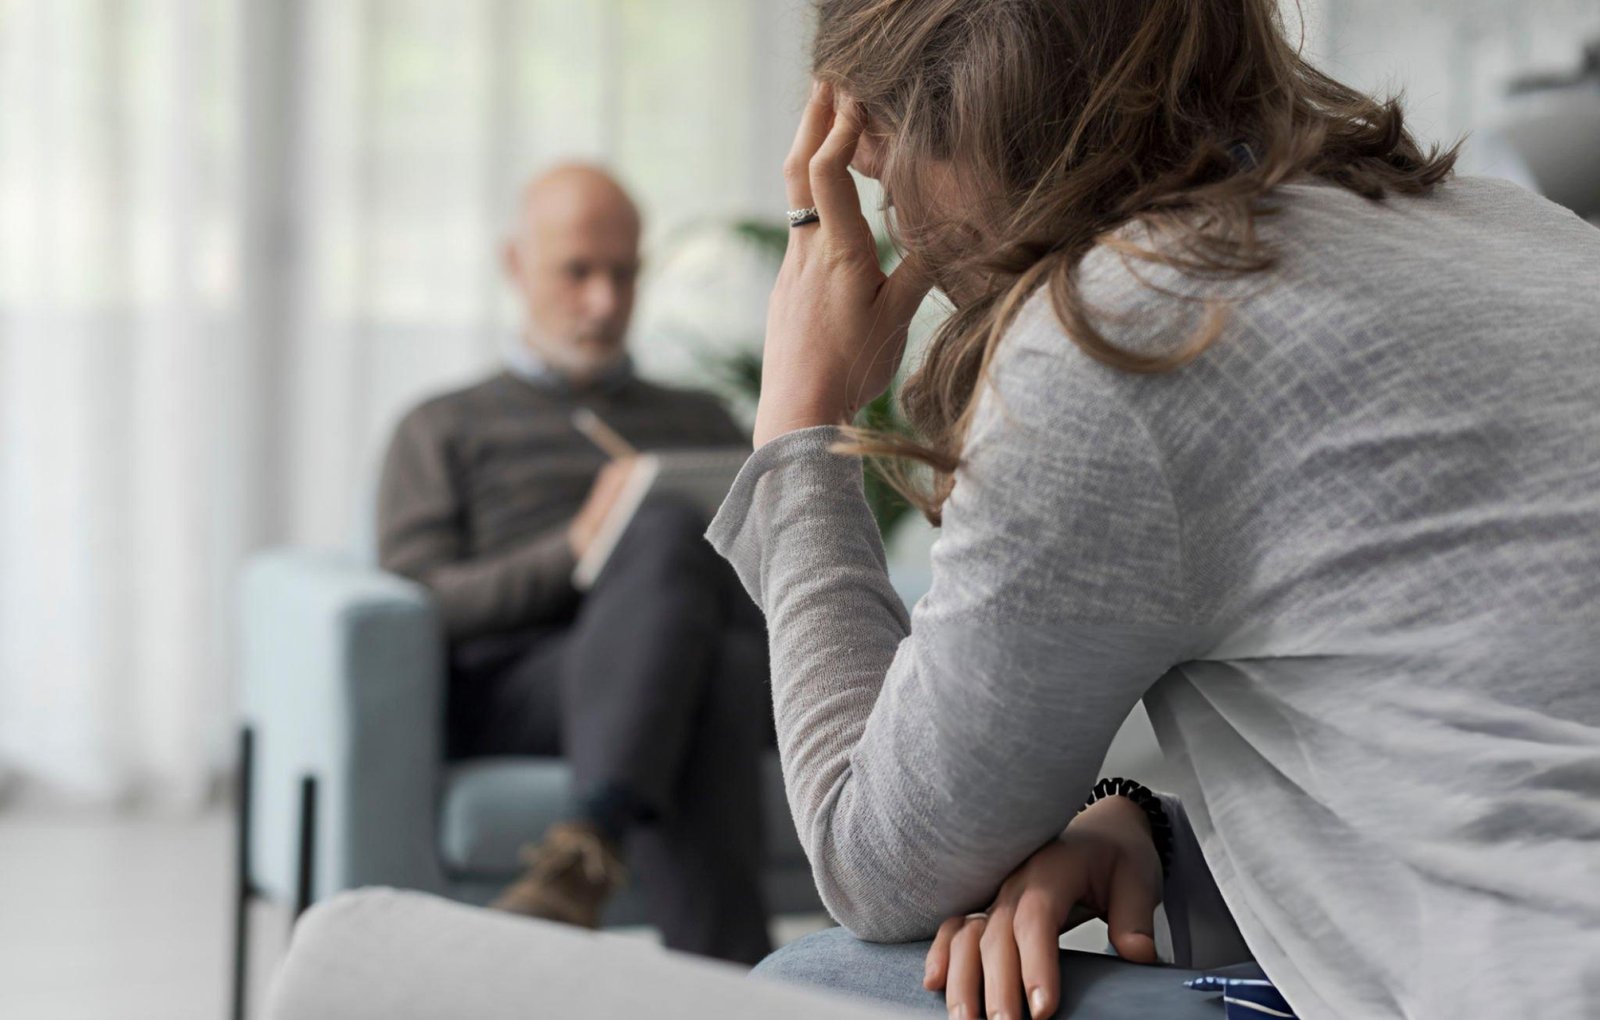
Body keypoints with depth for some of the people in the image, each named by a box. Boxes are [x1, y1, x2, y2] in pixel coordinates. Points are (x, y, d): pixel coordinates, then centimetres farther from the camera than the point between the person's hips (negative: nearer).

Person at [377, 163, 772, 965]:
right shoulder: (445, 432, 25)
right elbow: (424, 607, 7)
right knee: (670, 533, -36)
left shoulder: (700, 423, 35)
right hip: (508, 693, -2)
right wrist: (579, 547, -10)